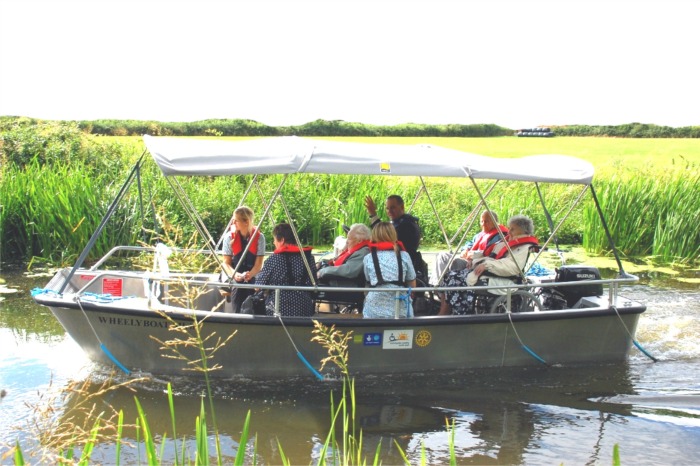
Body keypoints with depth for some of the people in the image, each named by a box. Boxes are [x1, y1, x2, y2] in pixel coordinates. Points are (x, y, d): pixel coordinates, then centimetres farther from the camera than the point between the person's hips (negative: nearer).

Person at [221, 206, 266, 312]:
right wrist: (234, 275, -27)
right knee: (237, 311, -10)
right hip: (235, 281, 0)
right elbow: (226, 263, -5)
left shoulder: (259, 237, -8)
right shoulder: (229, 236, -7)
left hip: (254, 281, 0)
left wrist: (250, 275, -30)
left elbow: (259, 264, -8)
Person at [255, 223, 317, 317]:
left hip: (278, 310, -4)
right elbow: (312, 285, 6)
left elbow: (259, 285, -3)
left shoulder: (273, 259, -9)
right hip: (304, 310, 4)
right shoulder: (308, 258, 2)